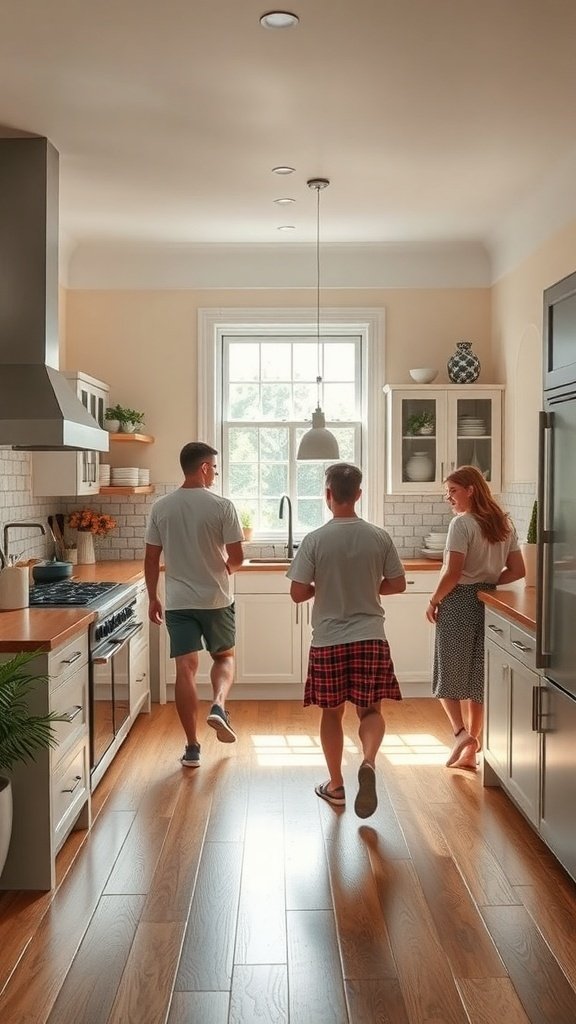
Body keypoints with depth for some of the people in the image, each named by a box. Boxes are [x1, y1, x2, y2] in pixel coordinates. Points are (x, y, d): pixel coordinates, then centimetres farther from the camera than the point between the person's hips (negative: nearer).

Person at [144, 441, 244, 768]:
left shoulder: (161, 507, 0)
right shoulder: (222, 505, -10)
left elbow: (151, 559, 3)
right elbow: (237, 558, -10)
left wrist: (153, 598, 13)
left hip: (179, 602, 2)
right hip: (216, 599, -2)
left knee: (186, 669, 4)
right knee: (225, 656, 21)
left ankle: (193, 748, 7)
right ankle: (219, 706, -4)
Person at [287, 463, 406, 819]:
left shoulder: (315, 540, -10)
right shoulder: (380, 537, -4)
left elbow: (298, 593, -10)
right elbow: (398, 585, 4)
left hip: (328, 640, -1)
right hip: (370, 637, 1)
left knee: (332, 712, 15)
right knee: (371, 710, 11)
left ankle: (336, 785, 25)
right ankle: (369, 761, -16)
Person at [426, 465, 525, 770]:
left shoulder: (462, 523, -13)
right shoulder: (504, 524, 9)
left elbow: (452, 573, -18)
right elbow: (517, 571, 10)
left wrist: (433, 601, -6)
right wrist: (487, 583, 11)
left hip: (459, 602, -7)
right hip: (487, 604, 7)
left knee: (448, 674, 8)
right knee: (477, 677, 12)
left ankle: (461, 732, -7)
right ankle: (470, 752, 17)